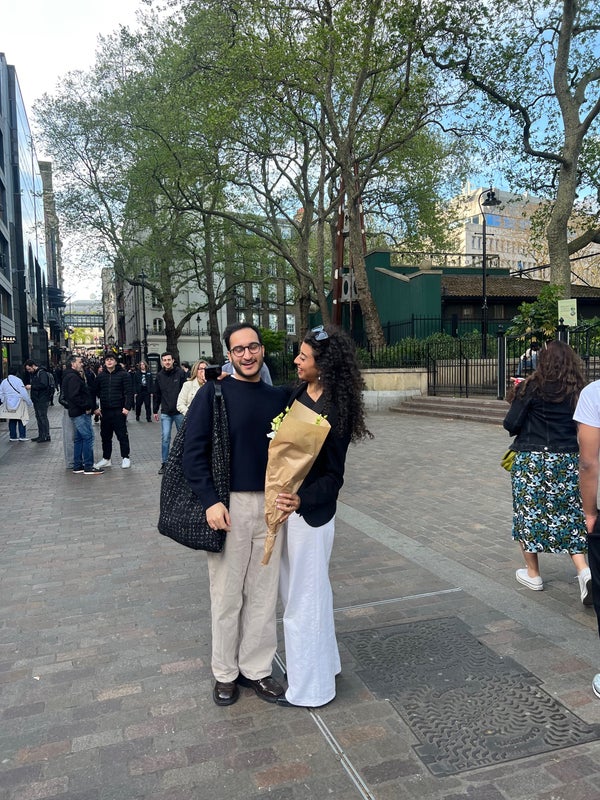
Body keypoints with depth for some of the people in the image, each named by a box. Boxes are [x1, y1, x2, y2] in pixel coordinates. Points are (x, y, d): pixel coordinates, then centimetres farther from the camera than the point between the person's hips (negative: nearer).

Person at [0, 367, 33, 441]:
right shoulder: (18, 380, -11)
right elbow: (24, 393, -13)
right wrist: (29, 402, -6)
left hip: (9, 404, 6)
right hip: (19, 403, -6)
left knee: (12, 421, 12)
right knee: (22, 420, 1)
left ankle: (12, 437, 14)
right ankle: (22, 436, -2)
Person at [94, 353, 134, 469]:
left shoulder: (123, 374, -4)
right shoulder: (101, 376, 9)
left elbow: (129, 392, -8)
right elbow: (96, 393, 13)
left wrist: (127, 407, -16)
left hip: (119, 410, -5)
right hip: (105, 411, 5)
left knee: (122, 435, 1)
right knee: (105, 436, 11)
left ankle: (125, 458, 11)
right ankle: (106, 459, 21)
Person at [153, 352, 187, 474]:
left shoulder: (181, 373, -6)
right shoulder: (160, 376, 5)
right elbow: (157, 394, 13)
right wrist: (155, 410, 13)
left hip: (179, 411, -2)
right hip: (165, 413, 2)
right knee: (165, 438, -1)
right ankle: (164, 463, 8)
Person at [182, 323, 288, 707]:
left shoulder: (279, 397, 7)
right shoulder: (214, 393, -4)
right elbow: (194, 450, -7)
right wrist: (210, 500, -15)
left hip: (270, 505, 3)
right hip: (229, 504, -3)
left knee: (264, 593, 12)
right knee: (227, 593, 8)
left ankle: (257, 668, 30)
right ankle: (226, 672, 28)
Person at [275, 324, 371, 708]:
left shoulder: (335, 409, -19)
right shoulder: (298, 393, 2)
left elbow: (333, 475, -18)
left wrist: (301, 499, -34)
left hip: (311, 512, -8)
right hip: (287, 502, 8)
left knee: (304, 595, 7)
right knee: (296, 588, 22)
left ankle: (310, 686, 29)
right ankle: (323, 661, 44)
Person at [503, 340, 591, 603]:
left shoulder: (531, 387, -7)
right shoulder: (579, 391, 3)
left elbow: (511, 424, -9)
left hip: (532, 460, -3)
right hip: (568, 461, 4)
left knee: (529, 512, 10)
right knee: (568, 516, 14)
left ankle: (533, 574, 19)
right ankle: (584, 571, -1)